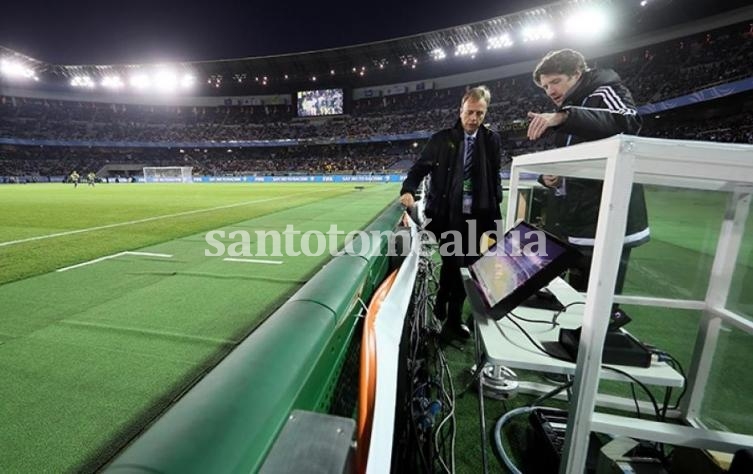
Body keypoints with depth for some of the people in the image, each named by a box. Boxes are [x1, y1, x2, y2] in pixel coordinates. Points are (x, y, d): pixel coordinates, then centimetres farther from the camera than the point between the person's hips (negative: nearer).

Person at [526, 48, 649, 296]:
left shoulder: (605, 92, 0)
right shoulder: (567, 117, 21)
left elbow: (629, 122, -23)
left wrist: (563, 117, -29)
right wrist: (547, 177, 3)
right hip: (573, 227, 8)